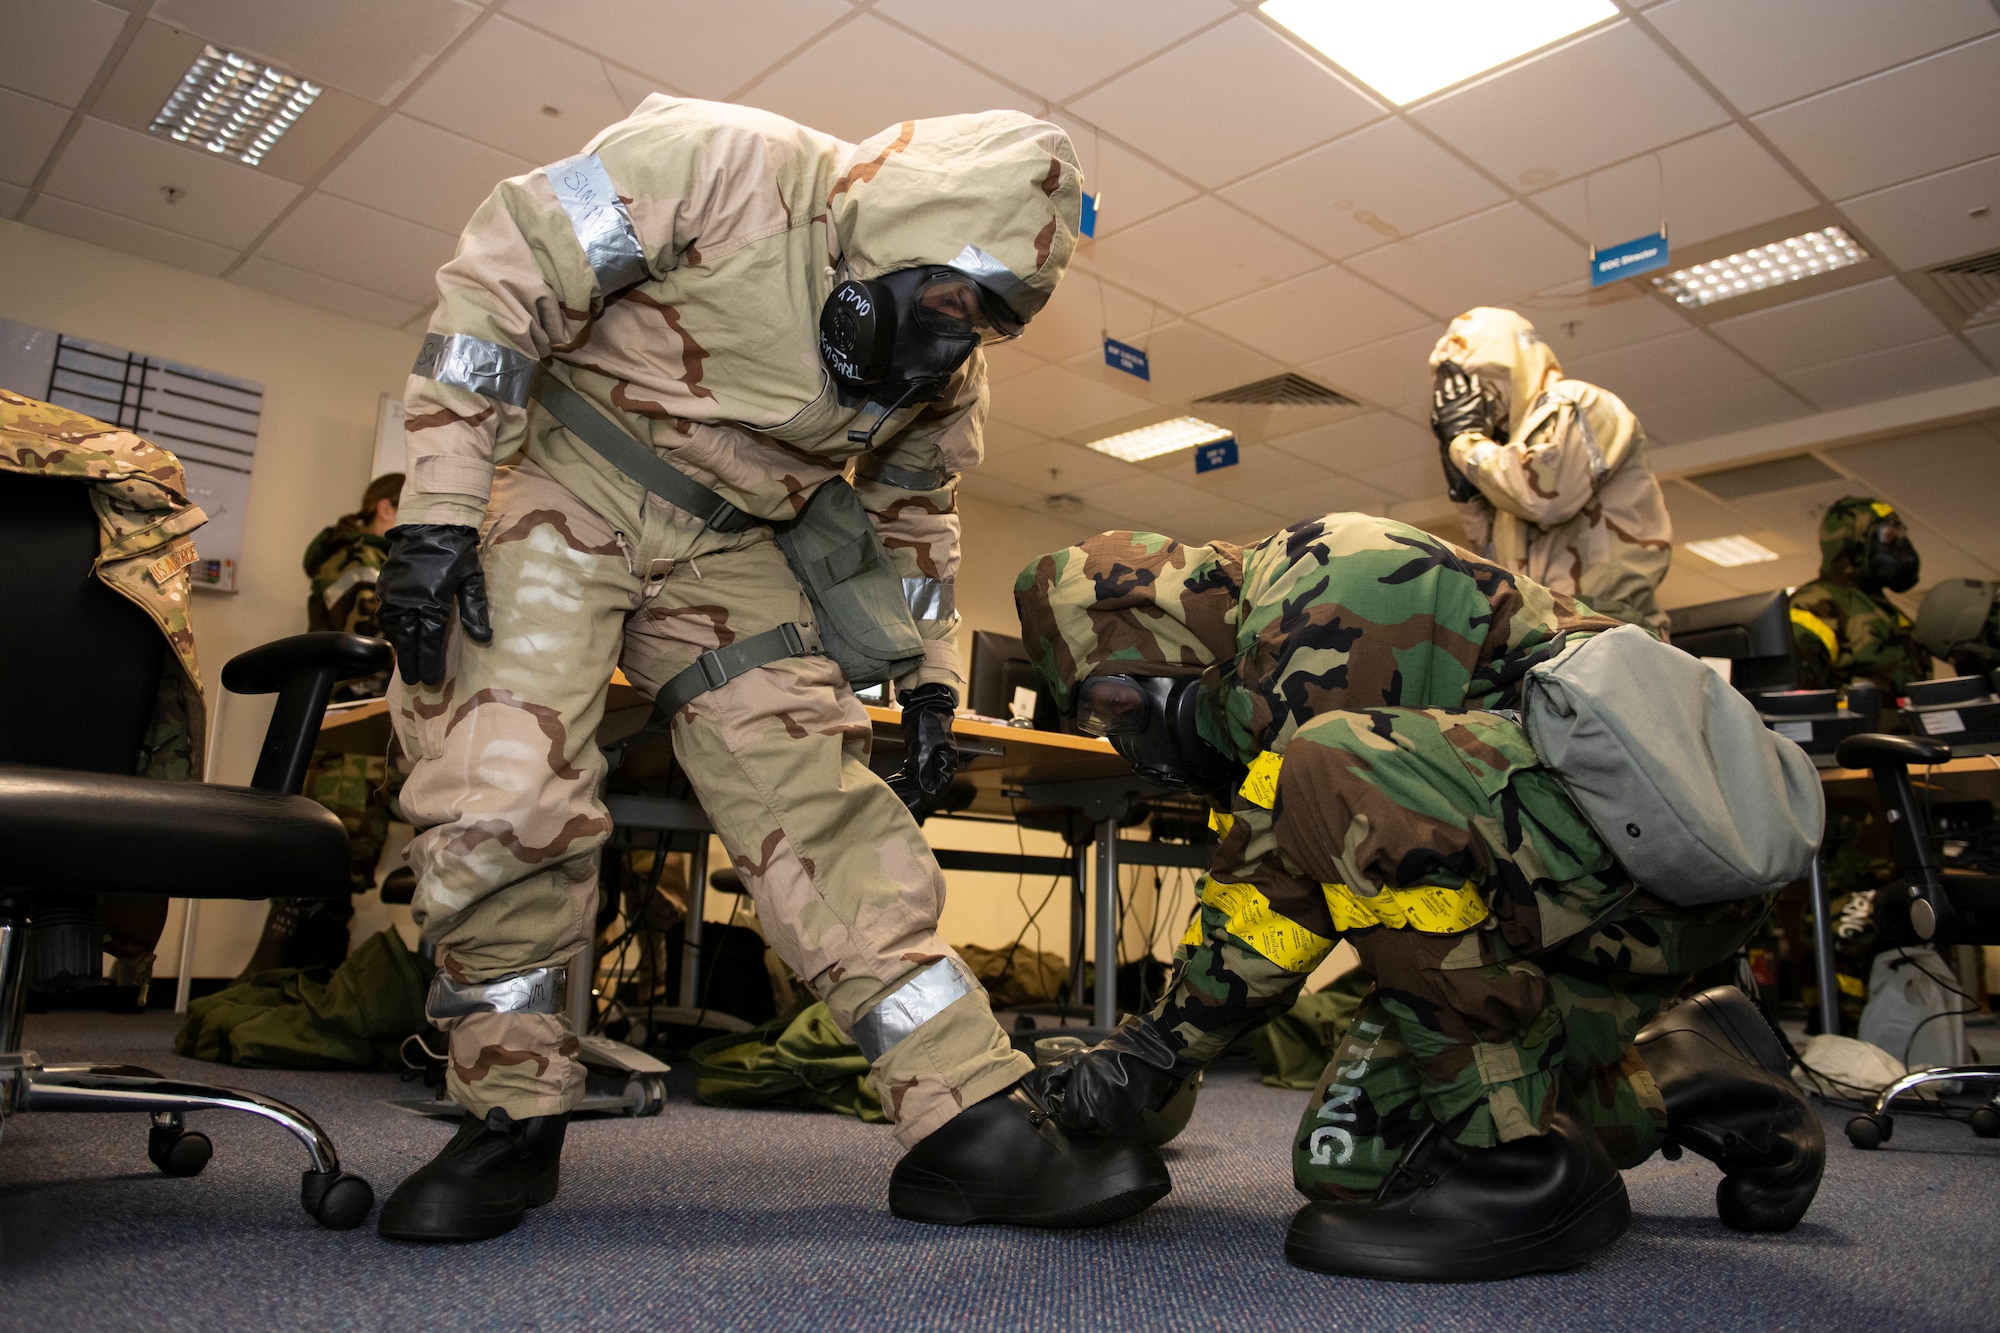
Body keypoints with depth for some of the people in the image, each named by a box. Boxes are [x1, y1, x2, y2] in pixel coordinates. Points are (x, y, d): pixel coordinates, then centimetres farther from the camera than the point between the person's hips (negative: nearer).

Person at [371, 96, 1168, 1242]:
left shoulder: (947, 382, -1)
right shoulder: (720, 164, -20)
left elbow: (915, 517, 15)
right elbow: (496, 284, -17)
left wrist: (931, 683, 10)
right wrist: (439, 510, -21)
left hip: (725, 552, 4)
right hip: (559, 492, -4)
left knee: (824, 807, -7)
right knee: (504, 800, -16)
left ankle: (976, 1127, -6)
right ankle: (513, 1123, 7)